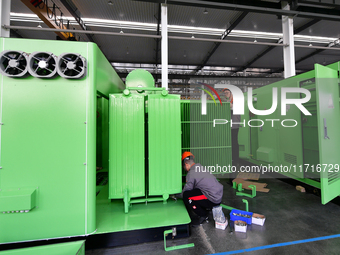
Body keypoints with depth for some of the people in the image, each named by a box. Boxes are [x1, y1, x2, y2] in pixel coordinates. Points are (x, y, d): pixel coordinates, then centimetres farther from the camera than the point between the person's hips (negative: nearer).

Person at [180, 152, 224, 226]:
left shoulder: (191, 174, -16)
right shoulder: (201, 168, 11)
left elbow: (186, 190, -8)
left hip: (213, 200, -9)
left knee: (186, 196, -14)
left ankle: (203, 215, 3)